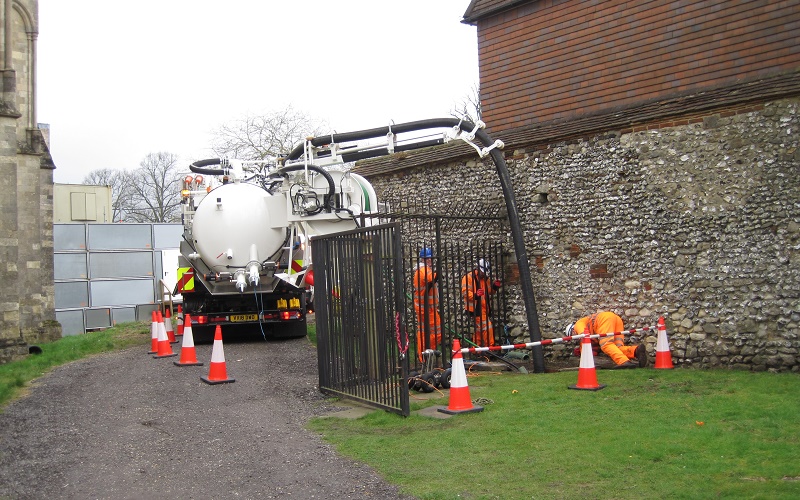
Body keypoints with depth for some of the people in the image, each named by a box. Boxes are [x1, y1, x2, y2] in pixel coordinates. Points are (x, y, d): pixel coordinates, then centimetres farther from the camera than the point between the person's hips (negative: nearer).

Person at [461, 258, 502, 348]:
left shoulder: (485, 278, 16)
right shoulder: (469, 277, -11)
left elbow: (489, 291, 24)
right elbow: (465, 292, -18)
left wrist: (494, 287, 3)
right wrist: (475, 295, -35)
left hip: (483, 308, 9)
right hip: (475, 308, -9)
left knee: (479, 330, 15)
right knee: (487, 327, -16)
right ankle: (489, 347, -10)